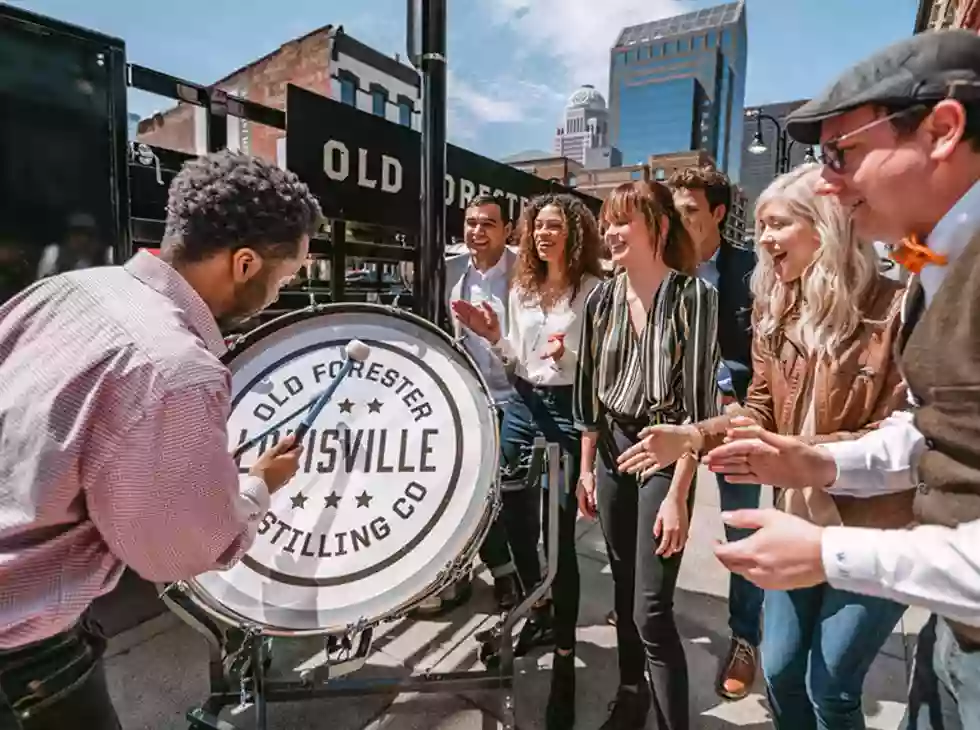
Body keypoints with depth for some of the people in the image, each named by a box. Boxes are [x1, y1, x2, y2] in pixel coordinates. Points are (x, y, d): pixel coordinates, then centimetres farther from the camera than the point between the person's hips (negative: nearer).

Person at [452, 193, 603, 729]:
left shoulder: (593, 289, -6)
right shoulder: (521, 288, 11)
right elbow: (516, 361, 14)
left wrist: (567, 355, -25)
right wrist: (492, 336, -3)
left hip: (566, 412, -6)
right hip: (522, 406, 6)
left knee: (558, 533, -1)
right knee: (515, 518, 15)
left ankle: (564, 653, 17)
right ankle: (537, 613, 41)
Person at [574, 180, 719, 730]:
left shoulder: (693, 295, -12)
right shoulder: (603, 298, 3)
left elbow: (699, 400, -15)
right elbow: (592, 390, 8)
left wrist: (677, 494, -18)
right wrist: (587, 468, 9)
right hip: (612, 450, 5)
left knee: (651, 611, -4)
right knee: (624, 592, 18)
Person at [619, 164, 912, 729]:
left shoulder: (893, 310, -15)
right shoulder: (776, 311, 3)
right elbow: (760, 411, 2)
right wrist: (690, 437, -13)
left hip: (875, 534, -5)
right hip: (799, 520, 5)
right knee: (780, 671, 16)